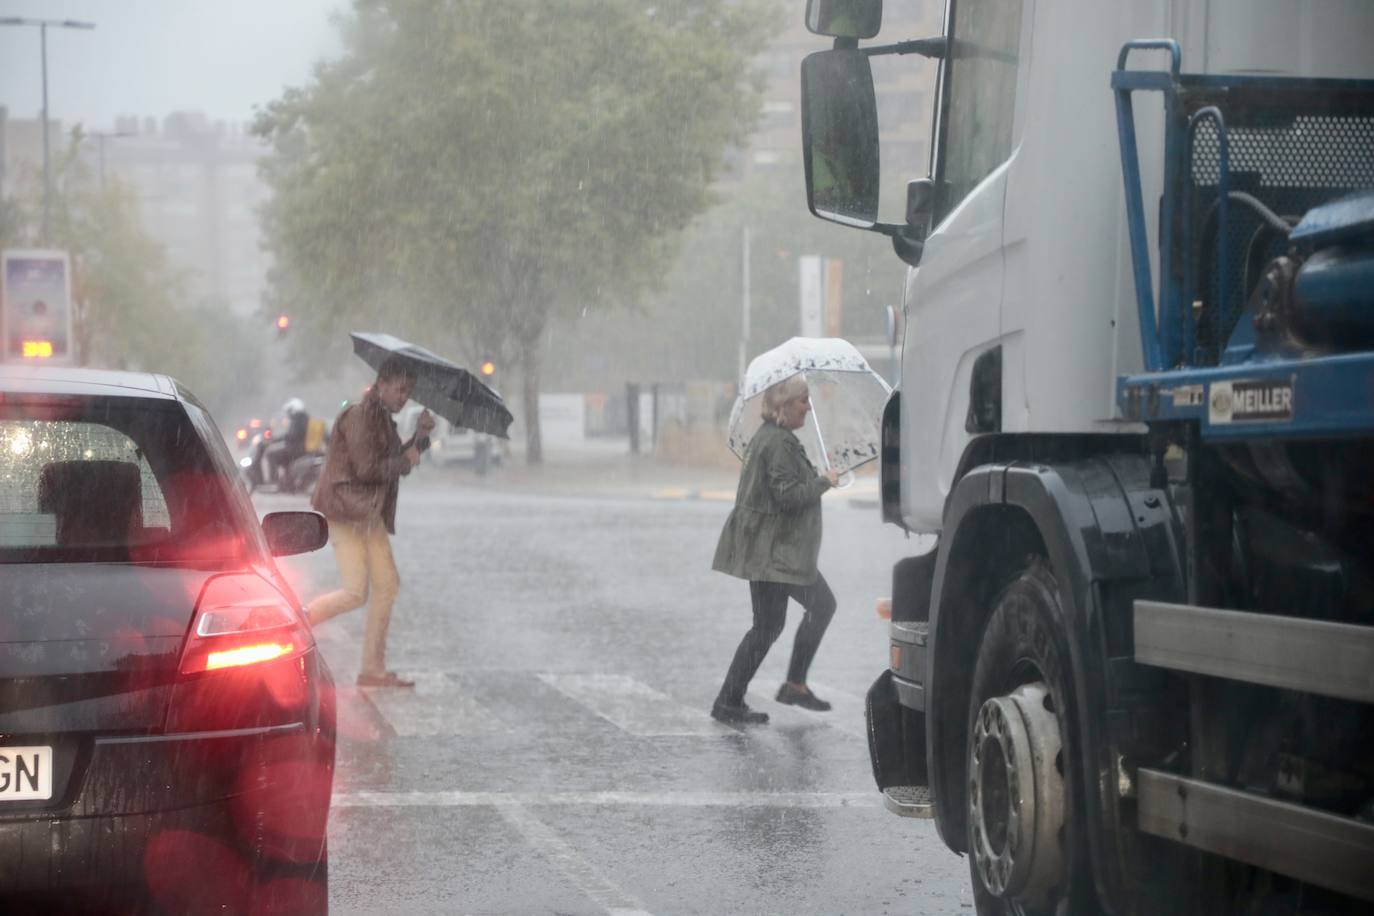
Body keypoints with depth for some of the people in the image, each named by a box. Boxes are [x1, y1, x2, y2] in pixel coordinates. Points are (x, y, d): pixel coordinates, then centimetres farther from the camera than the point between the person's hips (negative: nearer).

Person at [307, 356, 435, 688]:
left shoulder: (383, 418, 15)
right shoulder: (359, 415, -15)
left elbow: (398, 463, 17)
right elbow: (367, 468, -22)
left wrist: (420, 435, 4)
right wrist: (405, 460, -8)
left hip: (370, 513, 10)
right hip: (345, 510, -10)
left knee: (387, 585, 8)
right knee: (356, 593, -14)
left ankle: (373, 669, 13)